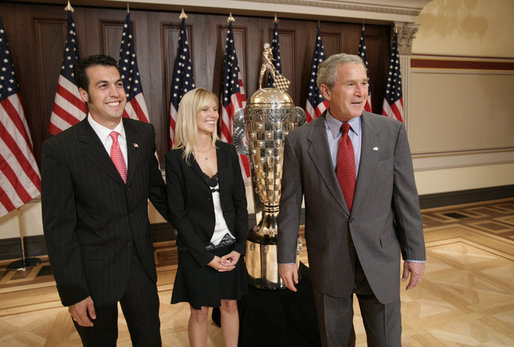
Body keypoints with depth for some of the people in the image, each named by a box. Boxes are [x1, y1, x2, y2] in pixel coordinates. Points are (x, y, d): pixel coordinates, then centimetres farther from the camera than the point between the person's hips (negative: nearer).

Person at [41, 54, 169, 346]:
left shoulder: (144, 133, -1)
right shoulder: (60, 148, -14)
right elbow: (58, 227, -12)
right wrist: (73, 292, -11)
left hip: (142, 266, 4)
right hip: (94, 274, -3)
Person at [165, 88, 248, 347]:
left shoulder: (228, 152, 0)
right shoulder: (176, 158, -11)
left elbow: (240, 202, 2)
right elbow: (178, 213, -10)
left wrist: (239, 247, -5)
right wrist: (206, 256, -12)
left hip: (230, 247, 4)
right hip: (197, 251, -3)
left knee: (230, 305, 19)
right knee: (200, 313, 13)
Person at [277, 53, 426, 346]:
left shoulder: (392, 131, -5)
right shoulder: (299, 141, -7)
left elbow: (406, 196, -2)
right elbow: (290, 204, -3)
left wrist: (415, 253, 0)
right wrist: (286, 257, -1)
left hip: (380, 258, 1)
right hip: (327, 261, 0)